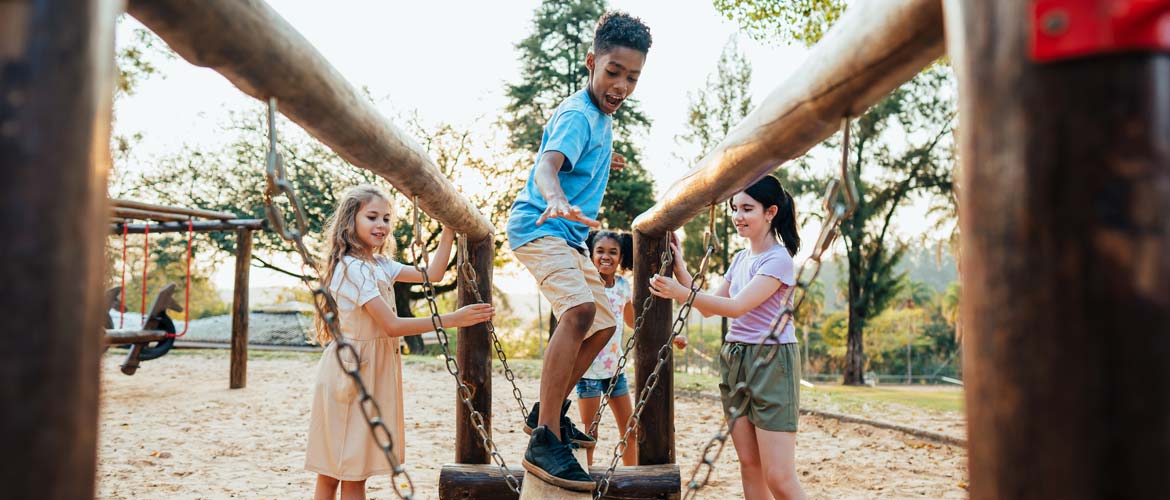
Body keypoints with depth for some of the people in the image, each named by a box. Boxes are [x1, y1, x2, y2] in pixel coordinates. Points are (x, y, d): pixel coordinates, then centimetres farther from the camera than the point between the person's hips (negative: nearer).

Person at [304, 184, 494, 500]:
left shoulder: (380, 265, 12)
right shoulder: (353, 267, -16)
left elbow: (432, 274, 11)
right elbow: (391, 326, -20)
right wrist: (452, 319, -21)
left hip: (372, 368, 9)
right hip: (351, 370, -9)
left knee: (333, 469, 12)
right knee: (352, 473, -3)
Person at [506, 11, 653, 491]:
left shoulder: (601, 115, 11)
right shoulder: (578, 116, -19)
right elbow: (546, 166, -38)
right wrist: (557, 200, -58)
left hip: (567, 236, 11)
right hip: (538, 226, -11)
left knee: (602, 324, 16)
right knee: (579, 309, -33)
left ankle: (549, 413, 26)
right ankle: (544, 441, -33)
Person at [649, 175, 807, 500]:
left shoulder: (778, 259, -11)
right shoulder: (740, 258, 13)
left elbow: (737, 306, -22)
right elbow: (708, 308, 16)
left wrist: (681, 293, -30)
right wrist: (680, 268, 5)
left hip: (772, 360, -8)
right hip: (734, 359, 8)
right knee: (749, 465, 10)